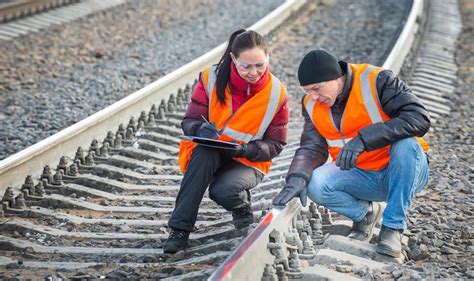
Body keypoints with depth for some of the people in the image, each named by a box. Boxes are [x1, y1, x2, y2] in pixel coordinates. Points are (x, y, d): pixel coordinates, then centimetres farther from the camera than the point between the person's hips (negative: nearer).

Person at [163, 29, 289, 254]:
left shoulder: (276, 92, -8)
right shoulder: (212, 78, -9)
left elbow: (275, 144, -3)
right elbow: (190, 121, -6)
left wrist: (244, 149, -24)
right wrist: (201, 130, -31)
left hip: (248, 162, -1)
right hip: (206, 158, 1)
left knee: (223, 191, -34)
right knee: (204, 152, -36)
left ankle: (242, 205, 5)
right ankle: (180, 229, -30)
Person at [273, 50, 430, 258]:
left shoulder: (376, 81, -17)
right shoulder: (312, 104, 0)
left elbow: (420, 118, -27)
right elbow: (312, 147, -3)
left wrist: (364, 139, -36)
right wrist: (297, 177, -26)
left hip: (403, 172, -4)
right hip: (362, 178, 4)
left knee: (406, 143, -36)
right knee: (314, 183, -23)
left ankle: (393, 227, -21)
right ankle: (365, 213, 5)